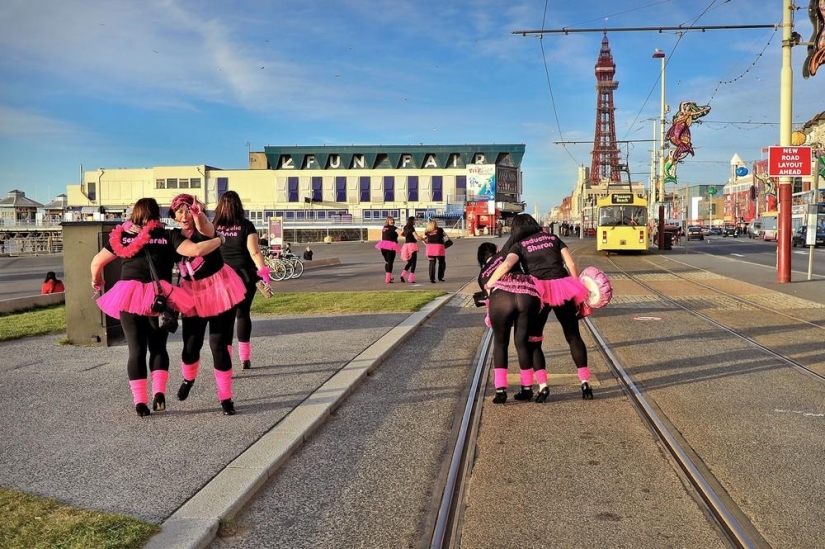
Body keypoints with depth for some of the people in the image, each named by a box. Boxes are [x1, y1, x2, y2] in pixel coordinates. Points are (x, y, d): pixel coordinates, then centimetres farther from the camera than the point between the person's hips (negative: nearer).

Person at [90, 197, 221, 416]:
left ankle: (140, 401, 6)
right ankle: (159, 392, 0)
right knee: (158, 347, 15)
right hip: (159, 295, -1)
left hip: (129, 295, 1)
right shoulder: (167, 236, 4)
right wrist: (219, 241, 10)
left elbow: (97, 263, 18)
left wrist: (96, 282, 38)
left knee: (136, 349, 9)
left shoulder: (122, 235, 11)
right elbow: (196, 250, -7)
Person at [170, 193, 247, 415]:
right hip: (193, 292, 4)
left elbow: (204, 227, -39)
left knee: (219, 345, -5)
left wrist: (198, 214, -59)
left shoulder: (204, 229, -15)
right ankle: (188, 378, 40)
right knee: (191, 345, 5)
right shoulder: (174, 236, 1)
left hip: (220, 289, -4)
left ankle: (225, 398, 8)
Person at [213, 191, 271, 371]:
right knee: (243, 314, 13)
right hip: (244, 276, 0)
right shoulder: (246, 226, -3)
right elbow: (254, 252, -10)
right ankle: (245, 358, 20)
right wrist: (263, 271, -7)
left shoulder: (213, 227, 1)